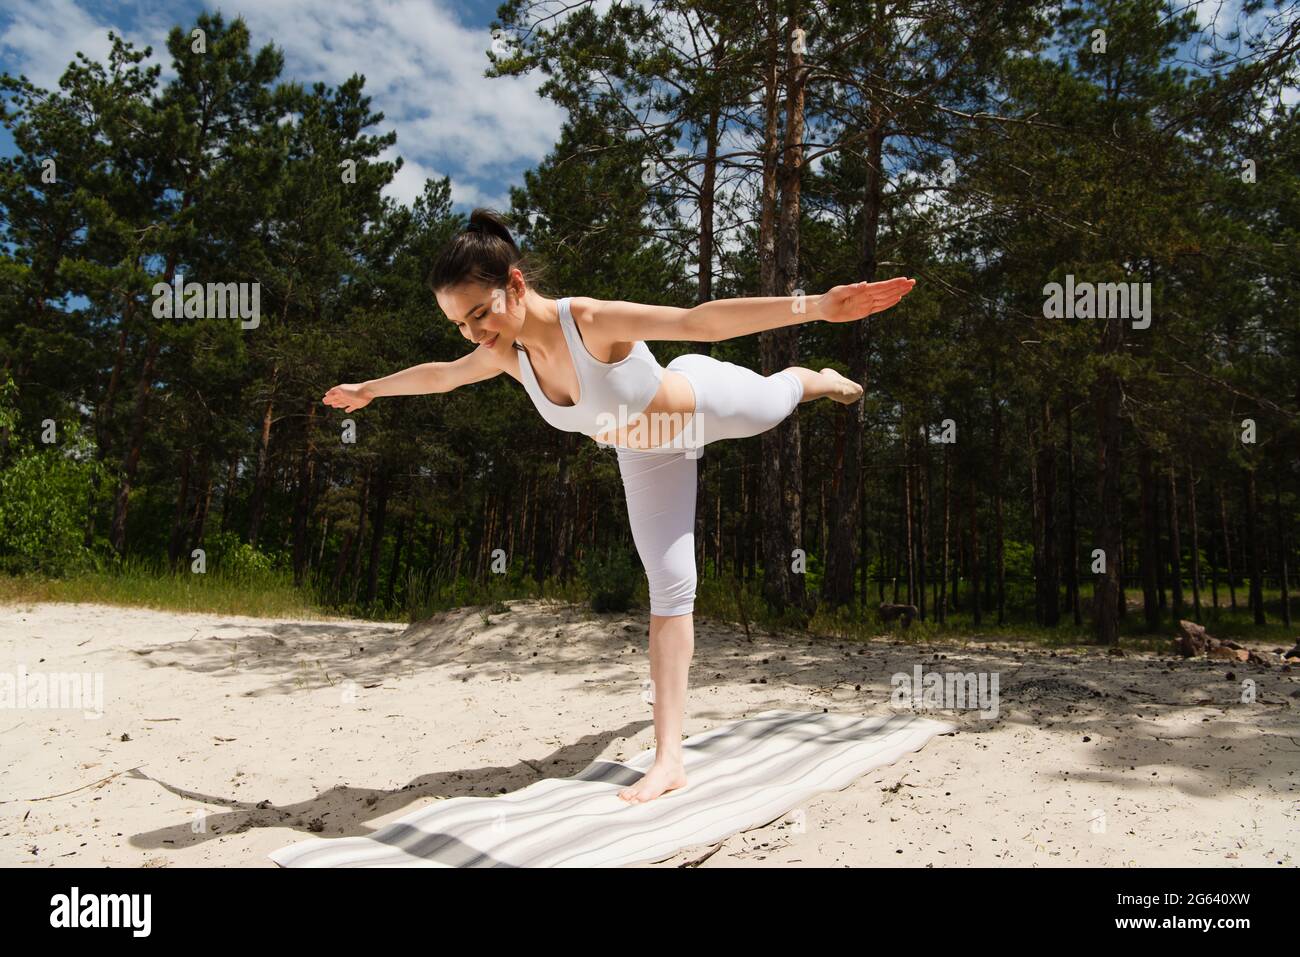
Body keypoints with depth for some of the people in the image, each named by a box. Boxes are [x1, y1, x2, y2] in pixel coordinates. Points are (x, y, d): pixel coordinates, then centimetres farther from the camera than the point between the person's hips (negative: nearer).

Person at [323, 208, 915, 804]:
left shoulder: (590, 320, -39)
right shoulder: (506, 355, -19)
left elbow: (698, 321, -50)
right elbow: (440, 375, 3)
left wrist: (814, 306, -60)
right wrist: (368, 390, 18)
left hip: (704, 402, -4)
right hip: (650, 457, 5)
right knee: (669, 588, 2)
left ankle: (820, 380, 69)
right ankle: (668, 759, 7)